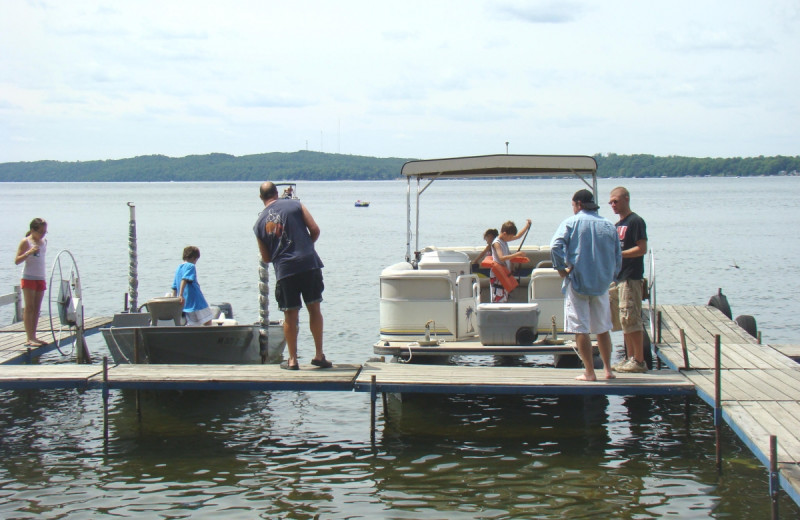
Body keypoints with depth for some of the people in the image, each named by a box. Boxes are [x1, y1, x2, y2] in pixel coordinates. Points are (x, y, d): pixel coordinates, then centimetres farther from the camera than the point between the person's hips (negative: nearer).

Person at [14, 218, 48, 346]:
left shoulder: (44, 241, 11)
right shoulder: (26, 242, -7)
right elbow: (17, 261, -12)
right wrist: (29, 252, -26)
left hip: (41, 278, 6)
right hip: (28, 278, -6)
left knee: (37, 309, 6)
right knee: (29, 308, -7)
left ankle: (33, 336, 9)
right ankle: (29, 338, -8)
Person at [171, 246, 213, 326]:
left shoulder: (178, 268, 15)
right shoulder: (191, 266, -8)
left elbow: (174, 287, 16)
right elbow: (184, 280, -23)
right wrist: (181, 295, -30)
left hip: (185, 304, 7)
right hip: (196, 301, -7)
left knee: (192, 324, 8)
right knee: (208, 322, 3)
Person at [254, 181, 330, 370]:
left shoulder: (259, 223, 10)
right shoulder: (295, 205, 5)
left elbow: (266, 258, 13)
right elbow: (315, 230, 0)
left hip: (283, 270, 1)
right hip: (309, 264, -1)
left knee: (290, 315, 8)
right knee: (314, 309, 10)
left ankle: (292, 360, 11)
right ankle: (319, 355, 11)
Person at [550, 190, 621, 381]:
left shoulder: (571, 222, -4)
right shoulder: (609, 225, 8)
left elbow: (556, 246, -18)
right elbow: (618, 257, 9)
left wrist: (561, 269, -8)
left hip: (577, 282, -4)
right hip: (602, 284, 4)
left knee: (580, 329, 0)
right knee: (603, 328, 15)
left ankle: (589, 372, 0)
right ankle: (608, 369, 17)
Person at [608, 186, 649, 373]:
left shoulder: (636, 221, -9)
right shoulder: (618, 224, 18)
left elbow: (642, 249, -16)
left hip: (631, 278, -10)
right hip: (617, 277, 10)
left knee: (631, 319, -10)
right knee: (623, 321, 11)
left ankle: (639, 361, -7)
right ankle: (630, 358, 17)